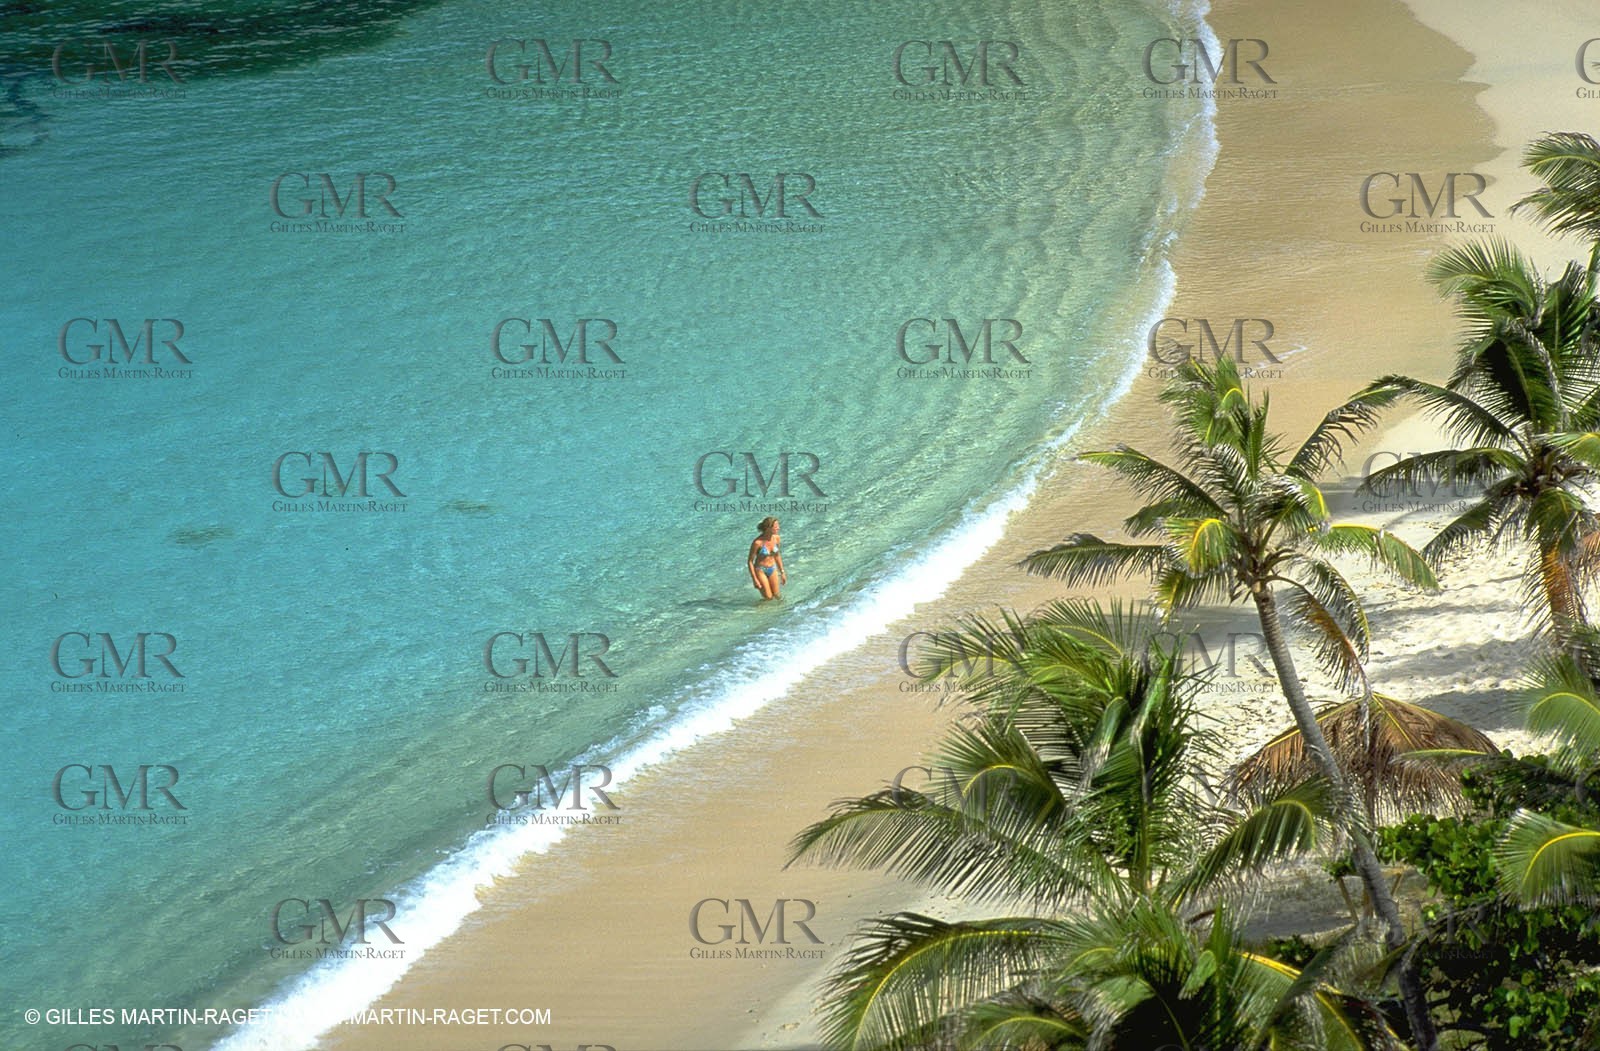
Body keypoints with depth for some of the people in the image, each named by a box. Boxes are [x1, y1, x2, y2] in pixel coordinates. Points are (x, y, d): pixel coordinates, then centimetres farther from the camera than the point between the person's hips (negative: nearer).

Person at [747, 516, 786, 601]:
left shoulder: (776, 538, -8)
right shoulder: (757, 542, -25)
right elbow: (750, 561, -16)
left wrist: (782, 572, 11)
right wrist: (754, 579, -16)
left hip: (772, 569, 5)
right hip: (760, 571, -5)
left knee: (776, 597, 8)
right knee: (768, 598, -2)